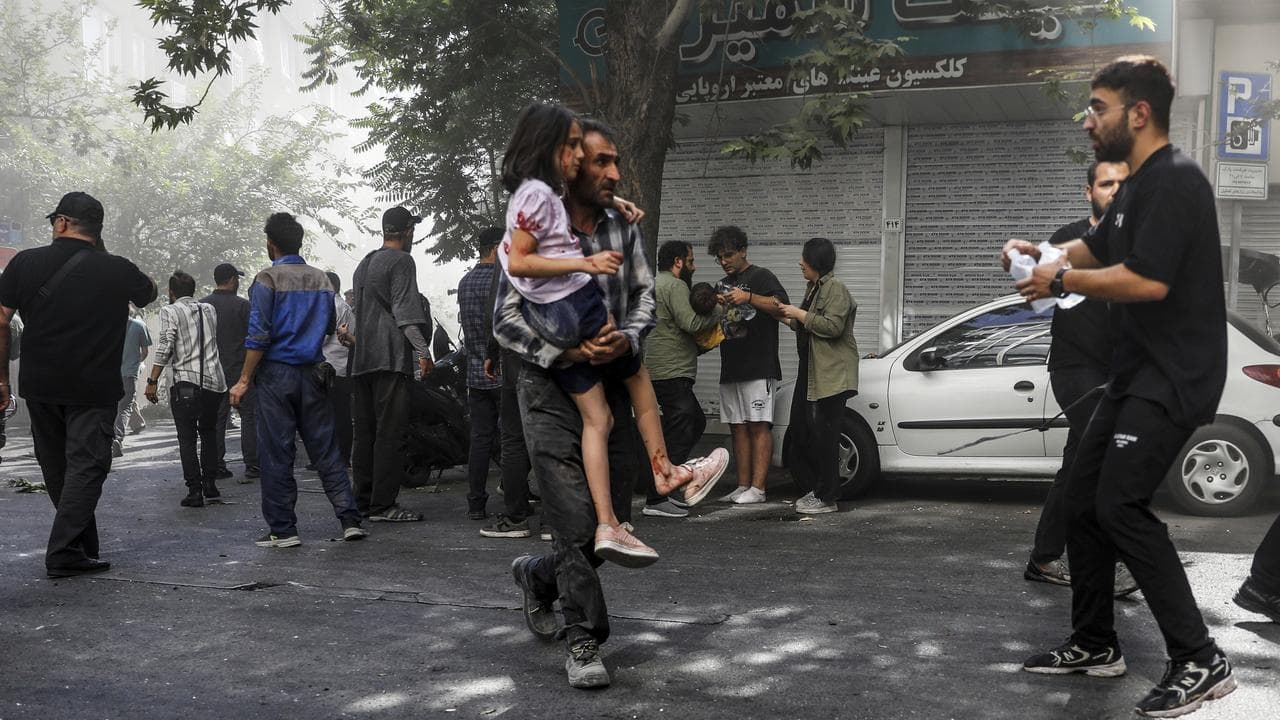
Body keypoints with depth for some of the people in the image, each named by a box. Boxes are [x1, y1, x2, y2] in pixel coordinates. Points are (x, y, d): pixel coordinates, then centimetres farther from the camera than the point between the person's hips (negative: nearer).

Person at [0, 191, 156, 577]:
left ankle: (85, 547, 25)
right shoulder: (116, 271, -5)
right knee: (86, 465, 2)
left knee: (56, 469, 16)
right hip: (93, 388, -3)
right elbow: (150, 292, 17)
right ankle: (64, 553, -7)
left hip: (39, 386, 3)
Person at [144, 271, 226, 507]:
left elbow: (164, 348, -10)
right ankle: (210, 483, 15)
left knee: (187, 438, 1)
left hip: (184, 383, -4)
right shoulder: (209, 310, 16)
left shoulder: (170, 311, 0)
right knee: (208, 433, 21)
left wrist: (152, 381, -8)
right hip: (214, 382, 4)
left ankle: (195, 490, -5)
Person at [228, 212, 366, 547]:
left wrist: (244, 381, -10)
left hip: (276, 374, -5)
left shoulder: (268, 279, -8)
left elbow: (258, 336, -14)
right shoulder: (322, 280, 7)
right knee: (325, 450, 9)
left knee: (276, 455, 2)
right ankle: (350, 518, 5)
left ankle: (283, 529, 5)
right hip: (312, 374, 5)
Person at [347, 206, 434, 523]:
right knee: (391, 432, -9)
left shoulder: (364, 263, 22)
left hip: (360, 360, 9)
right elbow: (405, 312, -13)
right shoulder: (401, 261, -5)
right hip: (391, 357, -9)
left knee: (364, 432, 9)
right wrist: (423, 351, -13)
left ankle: (363, 500, 12)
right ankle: (383, 505, -11)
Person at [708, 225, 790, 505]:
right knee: (738, 428, 6)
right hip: (731, 368, 8)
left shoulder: (761, 277, -1)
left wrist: (749, 298, -27)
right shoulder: (724, 284, 22)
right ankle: (743, 486, 8)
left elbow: (782, 307, -17)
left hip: (759, 368, -8)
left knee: (759, 426, -8)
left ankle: (757, 488, -11)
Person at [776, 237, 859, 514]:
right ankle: (815, 488, 20)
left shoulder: (835, 289, -12)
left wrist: (799, 314, -16)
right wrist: (788, 318, 17)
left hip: (831, 375, -10)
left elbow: (832, 326, -23)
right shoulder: (814, 288, 18)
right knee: (801, 429, 11)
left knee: (824, 436, -8)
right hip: (811, 372, 10)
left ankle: (827, 498, -2)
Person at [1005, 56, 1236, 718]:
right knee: (1082, 499, 10)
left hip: (1174, 377, -10)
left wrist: (1060, 281, -15)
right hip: (1136, 374, 10)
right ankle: (1094, 644, 21)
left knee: (1121, 505, -19)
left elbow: (1148, 280, -27)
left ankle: (1200, 661, -12)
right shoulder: (1137, 185, 16)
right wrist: (1044, 253, 7)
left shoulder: (1174, 180, -16)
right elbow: (1097, 248, 27)